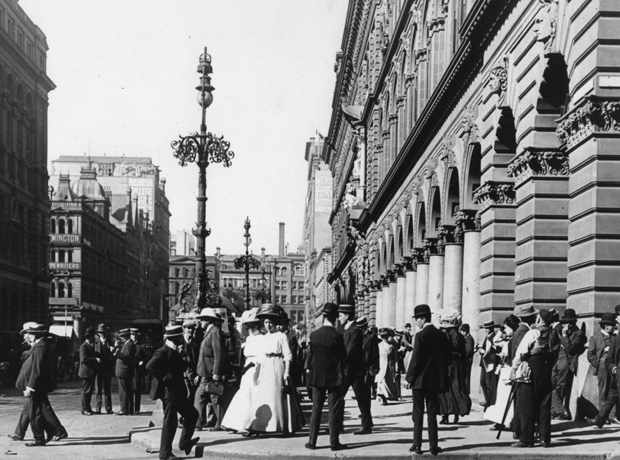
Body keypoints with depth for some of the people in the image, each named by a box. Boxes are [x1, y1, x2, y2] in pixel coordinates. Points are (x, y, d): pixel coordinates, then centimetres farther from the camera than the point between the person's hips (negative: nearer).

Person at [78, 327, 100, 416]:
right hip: (86, 372, -9)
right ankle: (85, 409, -1)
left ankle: (88, 408, 19)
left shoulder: (91, 346, 17)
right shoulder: (83, 346, -13)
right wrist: (95, 359, -24)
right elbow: (84, 359, -23)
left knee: (90, 390, 12)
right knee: (86, 391, -6)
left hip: (91, 372, 9)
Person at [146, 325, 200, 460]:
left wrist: (183, 362, 1)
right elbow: (150, 366, -28)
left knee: (192, 414, 11)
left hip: (178, 391, 10)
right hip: (169, 391, -10)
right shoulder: (163, 352, -16)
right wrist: (165, 377, -21)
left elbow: (181, 367, 23)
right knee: (170, 421, -2)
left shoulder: (174, 351, 13)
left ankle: (185, 443, 17)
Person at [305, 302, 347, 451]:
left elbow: (309, 354, 0)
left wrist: (308, 369, 12)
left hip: (317, 376, 3)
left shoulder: (314, 334, -5)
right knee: (333, 410, 3)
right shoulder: (337, 336, -13)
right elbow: (343, 355, -5)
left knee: (316, 409, 10)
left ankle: (312, 441, 10)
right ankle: (334, 442, 4)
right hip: (334, 376, -3)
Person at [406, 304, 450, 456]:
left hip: (420, 379, -5)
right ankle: (434, 446, 8)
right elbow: (445, 357, 7)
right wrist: (442, 377, 14)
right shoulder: (441, 335, 3)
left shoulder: (421, 335, -13)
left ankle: (417, 445, 5)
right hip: (435, 379, 5)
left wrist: (409, 377, -6)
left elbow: (416, 359, -15)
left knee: (418, 413, 4)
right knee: (432, 413, 9)